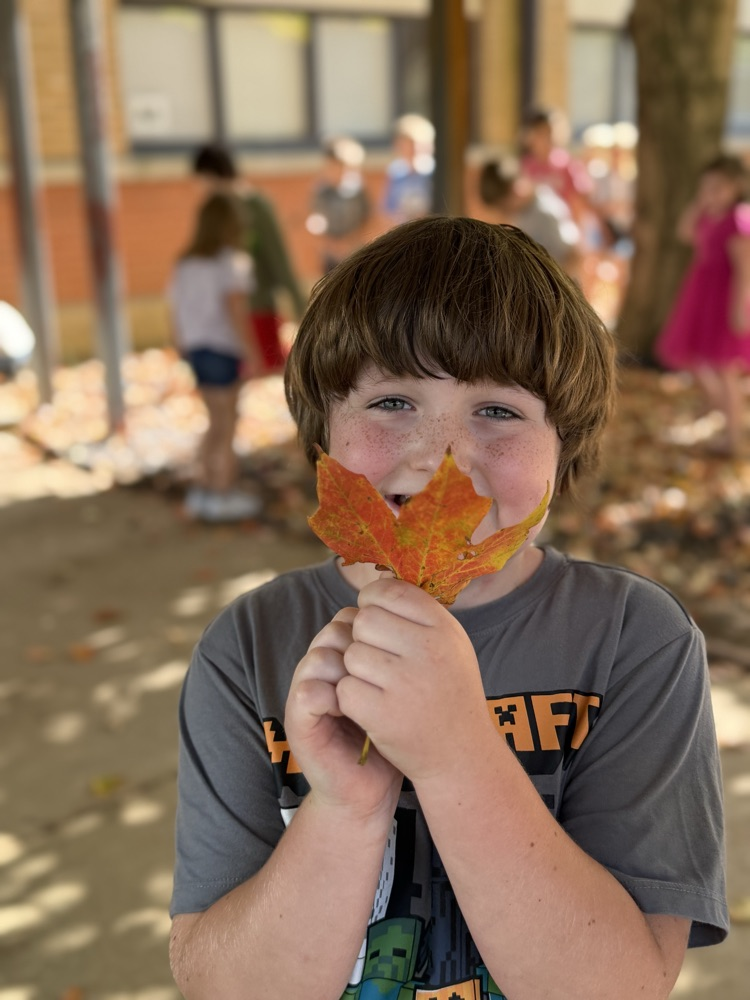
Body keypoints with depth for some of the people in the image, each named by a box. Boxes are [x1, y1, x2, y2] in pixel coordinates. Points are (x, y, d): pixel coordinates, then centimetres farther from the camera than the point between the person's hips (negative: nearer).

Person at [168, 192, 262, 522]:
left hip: (196, 349, 7)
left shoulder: (185, 263, 11)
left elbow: (176, 313, 11)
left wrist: (184, 352, 17)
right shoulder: (233, 262, -10)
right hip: (222, 350, -7)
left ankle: (203, 490, 24)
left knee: (217, 423, 19)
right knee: (226, 425, 4)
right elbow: (235, 309, -21)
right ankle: (223, 496, 11)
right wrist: (248, 350, -20)